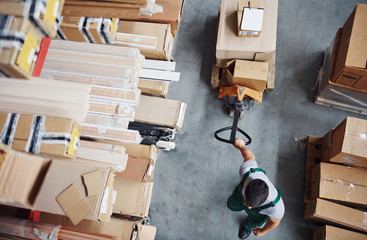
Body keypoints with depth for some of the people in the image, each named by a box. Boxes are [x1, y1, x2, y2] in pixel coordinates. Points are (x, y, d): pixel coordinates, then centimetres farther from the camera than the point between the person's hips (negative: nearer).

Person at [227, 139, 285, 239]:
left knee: (253, 223, 32)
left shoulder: (276, 207, -48)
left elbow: (274, 221, -21)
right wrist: (241, 146, 2)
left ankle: (248, 226, 69)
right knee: (232, 205, 34)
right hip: (240, 194, 1)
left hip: (260, 213, -1)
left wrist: (263, 231, 0)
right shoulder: (246, 170, -46)